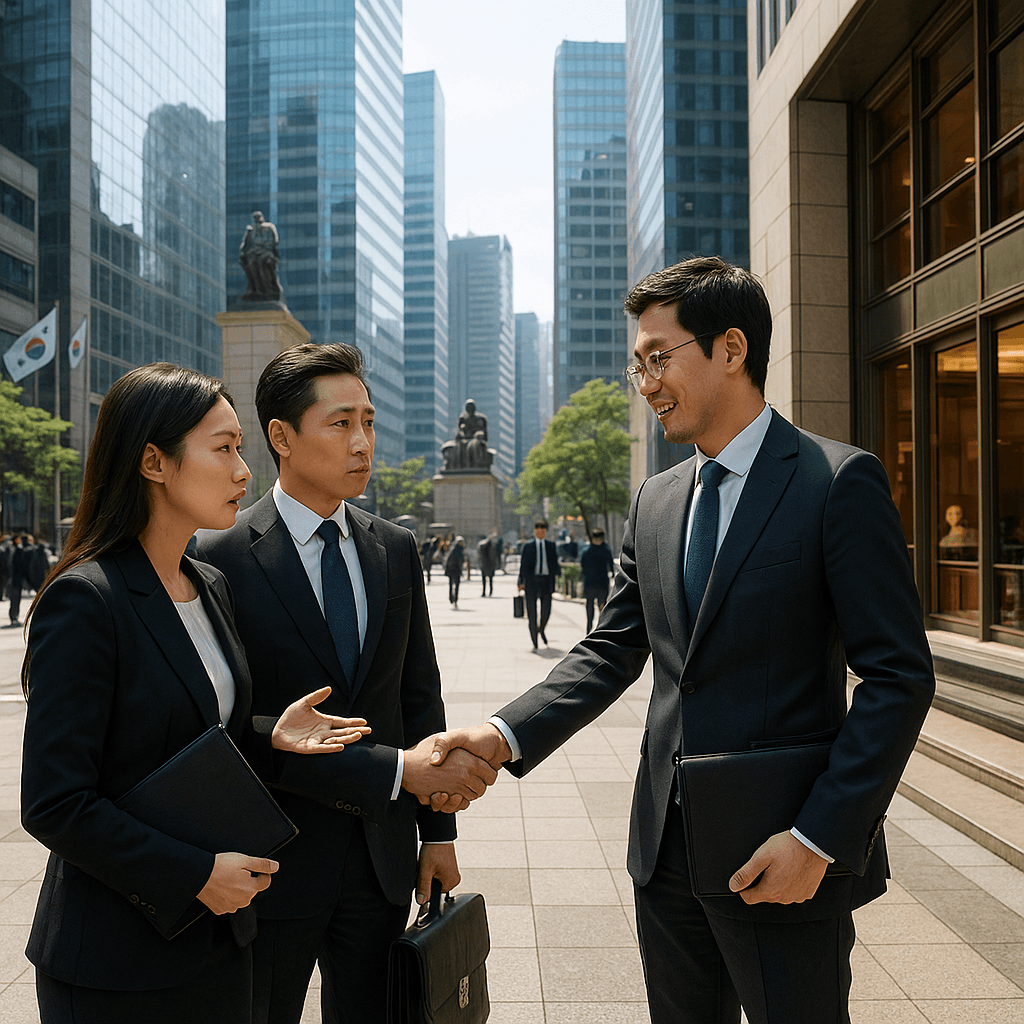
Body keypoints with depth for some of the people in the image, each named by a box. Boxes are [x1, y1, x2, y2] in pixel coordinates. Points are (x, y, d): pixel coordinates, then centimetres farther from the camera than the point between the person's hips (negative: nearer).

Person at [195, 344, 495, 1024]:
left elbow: (420, 694, 8)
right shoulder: (223, 559, -14)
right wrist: (394, 769, -23)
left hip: (384, 858, 4)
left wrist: (437, 831, 7)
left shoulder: (398, 550, 4)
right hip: (275, 861, -4)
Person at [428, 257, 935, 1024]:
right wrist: (505, 736, -7)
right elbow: (612, 651, 8)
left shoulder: (838, 482, -11)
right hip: (667, 848, 6)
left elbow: (900, 676, -13)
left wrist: (820, 839, -18)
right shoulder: (655, 501, 8)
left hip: (783, 859, -6)